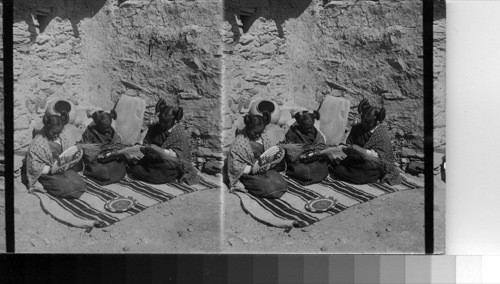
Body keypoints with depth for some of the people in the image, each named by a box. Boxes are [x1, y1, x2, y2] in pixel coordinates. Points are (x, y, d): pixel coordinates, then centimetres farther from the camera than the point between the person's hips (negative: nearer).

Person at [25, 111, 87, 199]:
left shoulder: (63, 136, -3)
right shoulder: (37, 144, -19)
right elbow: (34, 168, -18)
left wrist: (76, 154, -11)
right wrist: (51, 169, -23)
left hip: (65, 169, 6)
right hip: (48, 175, -6)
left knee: (81, 184, -14)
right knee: (69, 189, -24)